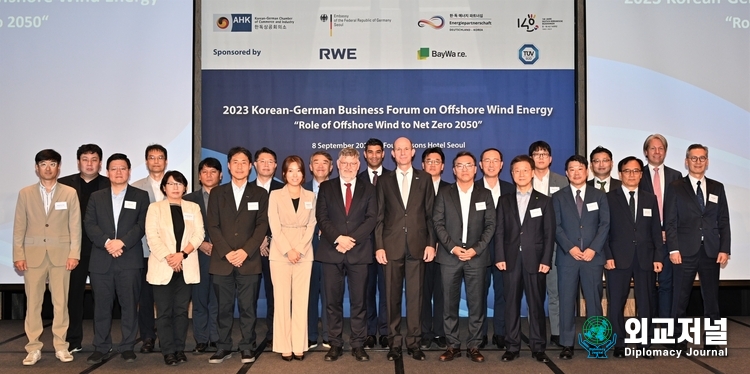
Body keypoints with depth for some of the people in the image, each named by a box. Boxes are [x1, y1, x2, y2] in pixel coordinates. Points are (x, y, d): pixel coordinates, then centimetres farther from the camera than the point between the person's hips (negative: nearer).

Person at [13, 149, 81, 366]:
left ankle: (61, 346, 11)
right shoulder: (25, 193, 8)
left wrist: (74, 254, -5)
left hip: (61, 255, -1)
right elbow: (19, 227, 6)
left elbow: (75, 226, 2)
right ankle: (34, 348, 11)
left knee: (61, 302, 3)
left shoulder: (70, 193, 5)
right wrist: (18, 255, -1)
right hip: (33, 255, 1)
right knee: (33, 302, 2)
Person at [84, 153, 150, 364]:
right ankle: (101, 348, 14)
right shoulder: (96, 197, 14)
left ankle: (127, 347, 11)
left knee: (129, 305, 1)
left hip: (130, 259, -2)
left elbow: (142, 225, -2)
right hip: (101, 260, 2)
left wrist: (122, 242, -15)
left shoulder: (140, 196, 8)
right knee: (102, 306, 5)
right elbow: (89, 225, 3)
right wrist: (107, 242, -13)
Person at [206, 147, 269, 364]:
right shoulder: (217, 193, 10)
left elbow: (262, 226, 1)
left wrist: (245, 251, -11)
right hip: (222, 260, 1)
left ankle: (246, 348, 12)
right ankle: (223, 347, 15)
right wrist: (227, 252, -9)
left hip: (249, 260, -1)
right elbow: (212, 226, 3)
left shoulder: (259, 194, 8)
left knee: (248, 307, 2)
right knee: (224, 307, 5)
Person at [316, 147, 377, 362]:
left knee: (359, 301, 3)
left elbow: (371, 219, -1)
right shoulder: (326, 188, 9)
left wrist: (352, 239, -13)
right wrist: (338, 238, -14)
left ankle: (358, 345, 12)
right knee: (333, 301, 4)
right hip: (331, 252, 0)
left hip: (359, 252, 0)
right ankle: (335, 344, 14)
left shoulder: (368, 190, 10)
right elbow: (322, 218, 0)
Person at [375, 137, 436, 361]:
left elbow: (431, 214, 5)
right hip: (392, 246, 0)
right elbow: (379, 216, 5)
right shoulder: (384, 181, 9)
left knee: (415, 296, 3)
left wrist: (431, 243, -2)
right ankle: (394, 343, 15)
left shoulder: (424, 179, 8)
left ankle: (414, 343, 13)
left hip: (417, 245, 0)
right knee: (392, 297, 5)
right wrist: (379, 246, -3)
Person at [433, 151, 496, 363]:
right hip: (449, 256, 0)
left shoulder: (485, 194, 8)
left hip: (477, 257, 0)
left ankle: (473, 346, 13)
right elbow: (438, 223, 0)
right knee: (450, 303, 3)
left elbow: (490, 225, 3)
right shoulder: (444, 193, 6)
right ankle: (453, 345, 13)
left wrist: (475, 249, -9)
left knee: (477, 303, 2)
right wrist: (453, 248, -11)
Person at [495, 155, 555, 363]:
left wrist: (546, 260, -7)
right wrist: (500, 257, -5)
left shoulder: (544, 201, 7)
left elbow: (549, 233, 2)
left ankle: (538, 347, 11)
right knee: (511, 304, 4)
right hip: (511, 259, 1)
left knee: (536, 304, 3)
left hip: (535, 260, -1)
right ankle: (512, 347, 11)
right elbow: (499, 231, 5)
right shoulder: (504, 200, 11)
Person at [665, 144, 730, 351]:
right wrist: (673, 249, -10)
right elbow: (670, 221, -2)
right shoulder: (675, 188, 3)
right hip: (685, 251, -3)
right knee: (681, 298, 2)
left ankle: (711, 342, 16)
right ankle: (678, 341, 11)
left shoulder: (717, 188, 12)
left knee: (711, 298, 6)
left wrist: (725, 249, 1)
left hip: (712, 252, 3)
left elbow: (724, 221, 10)